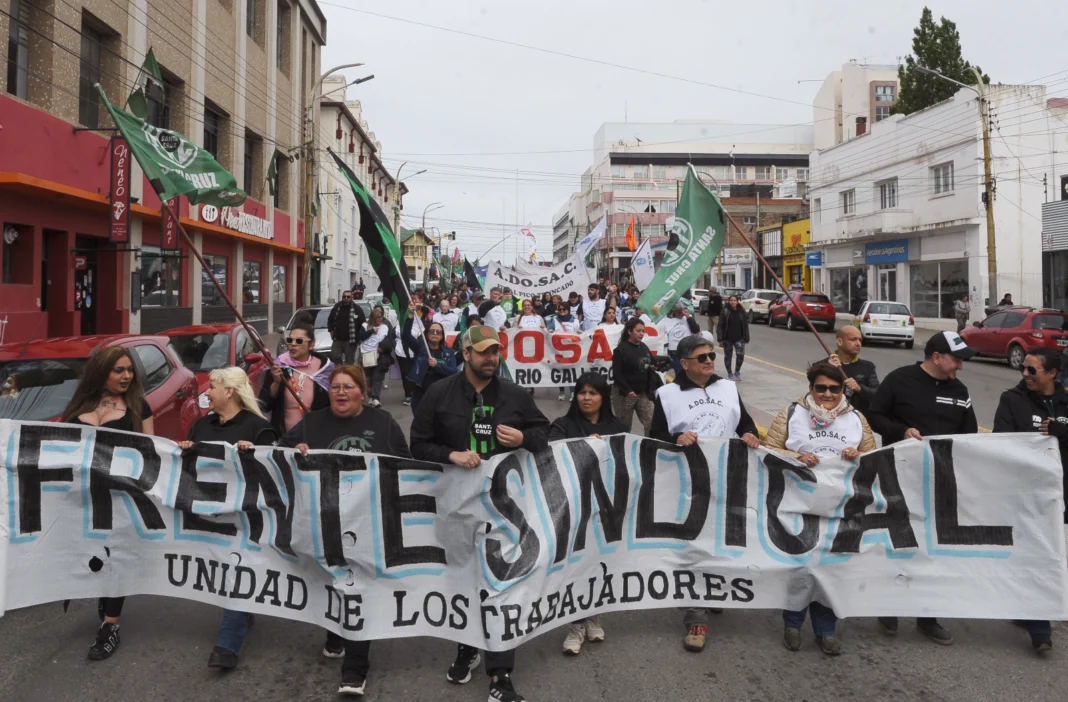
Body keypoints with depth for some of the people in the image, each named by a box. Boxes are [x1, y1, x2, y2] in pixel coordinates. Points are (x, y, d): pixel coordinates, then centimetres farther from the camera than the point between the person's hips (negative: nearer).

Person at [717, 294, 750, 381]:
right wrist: (720, 339, -13)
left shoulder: (741, 312, 2)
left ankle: (737, 372, 9)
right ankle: (729, 373, 24)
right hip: (727, 339, -1)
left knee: (740, 355, -12)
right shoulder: (725, 312, -5)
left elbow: (745, 325, 6)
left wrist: (746, 338, 1)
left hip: (739, 338, 1)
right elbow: (720, 326, -7)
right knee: (728, 356, 8)